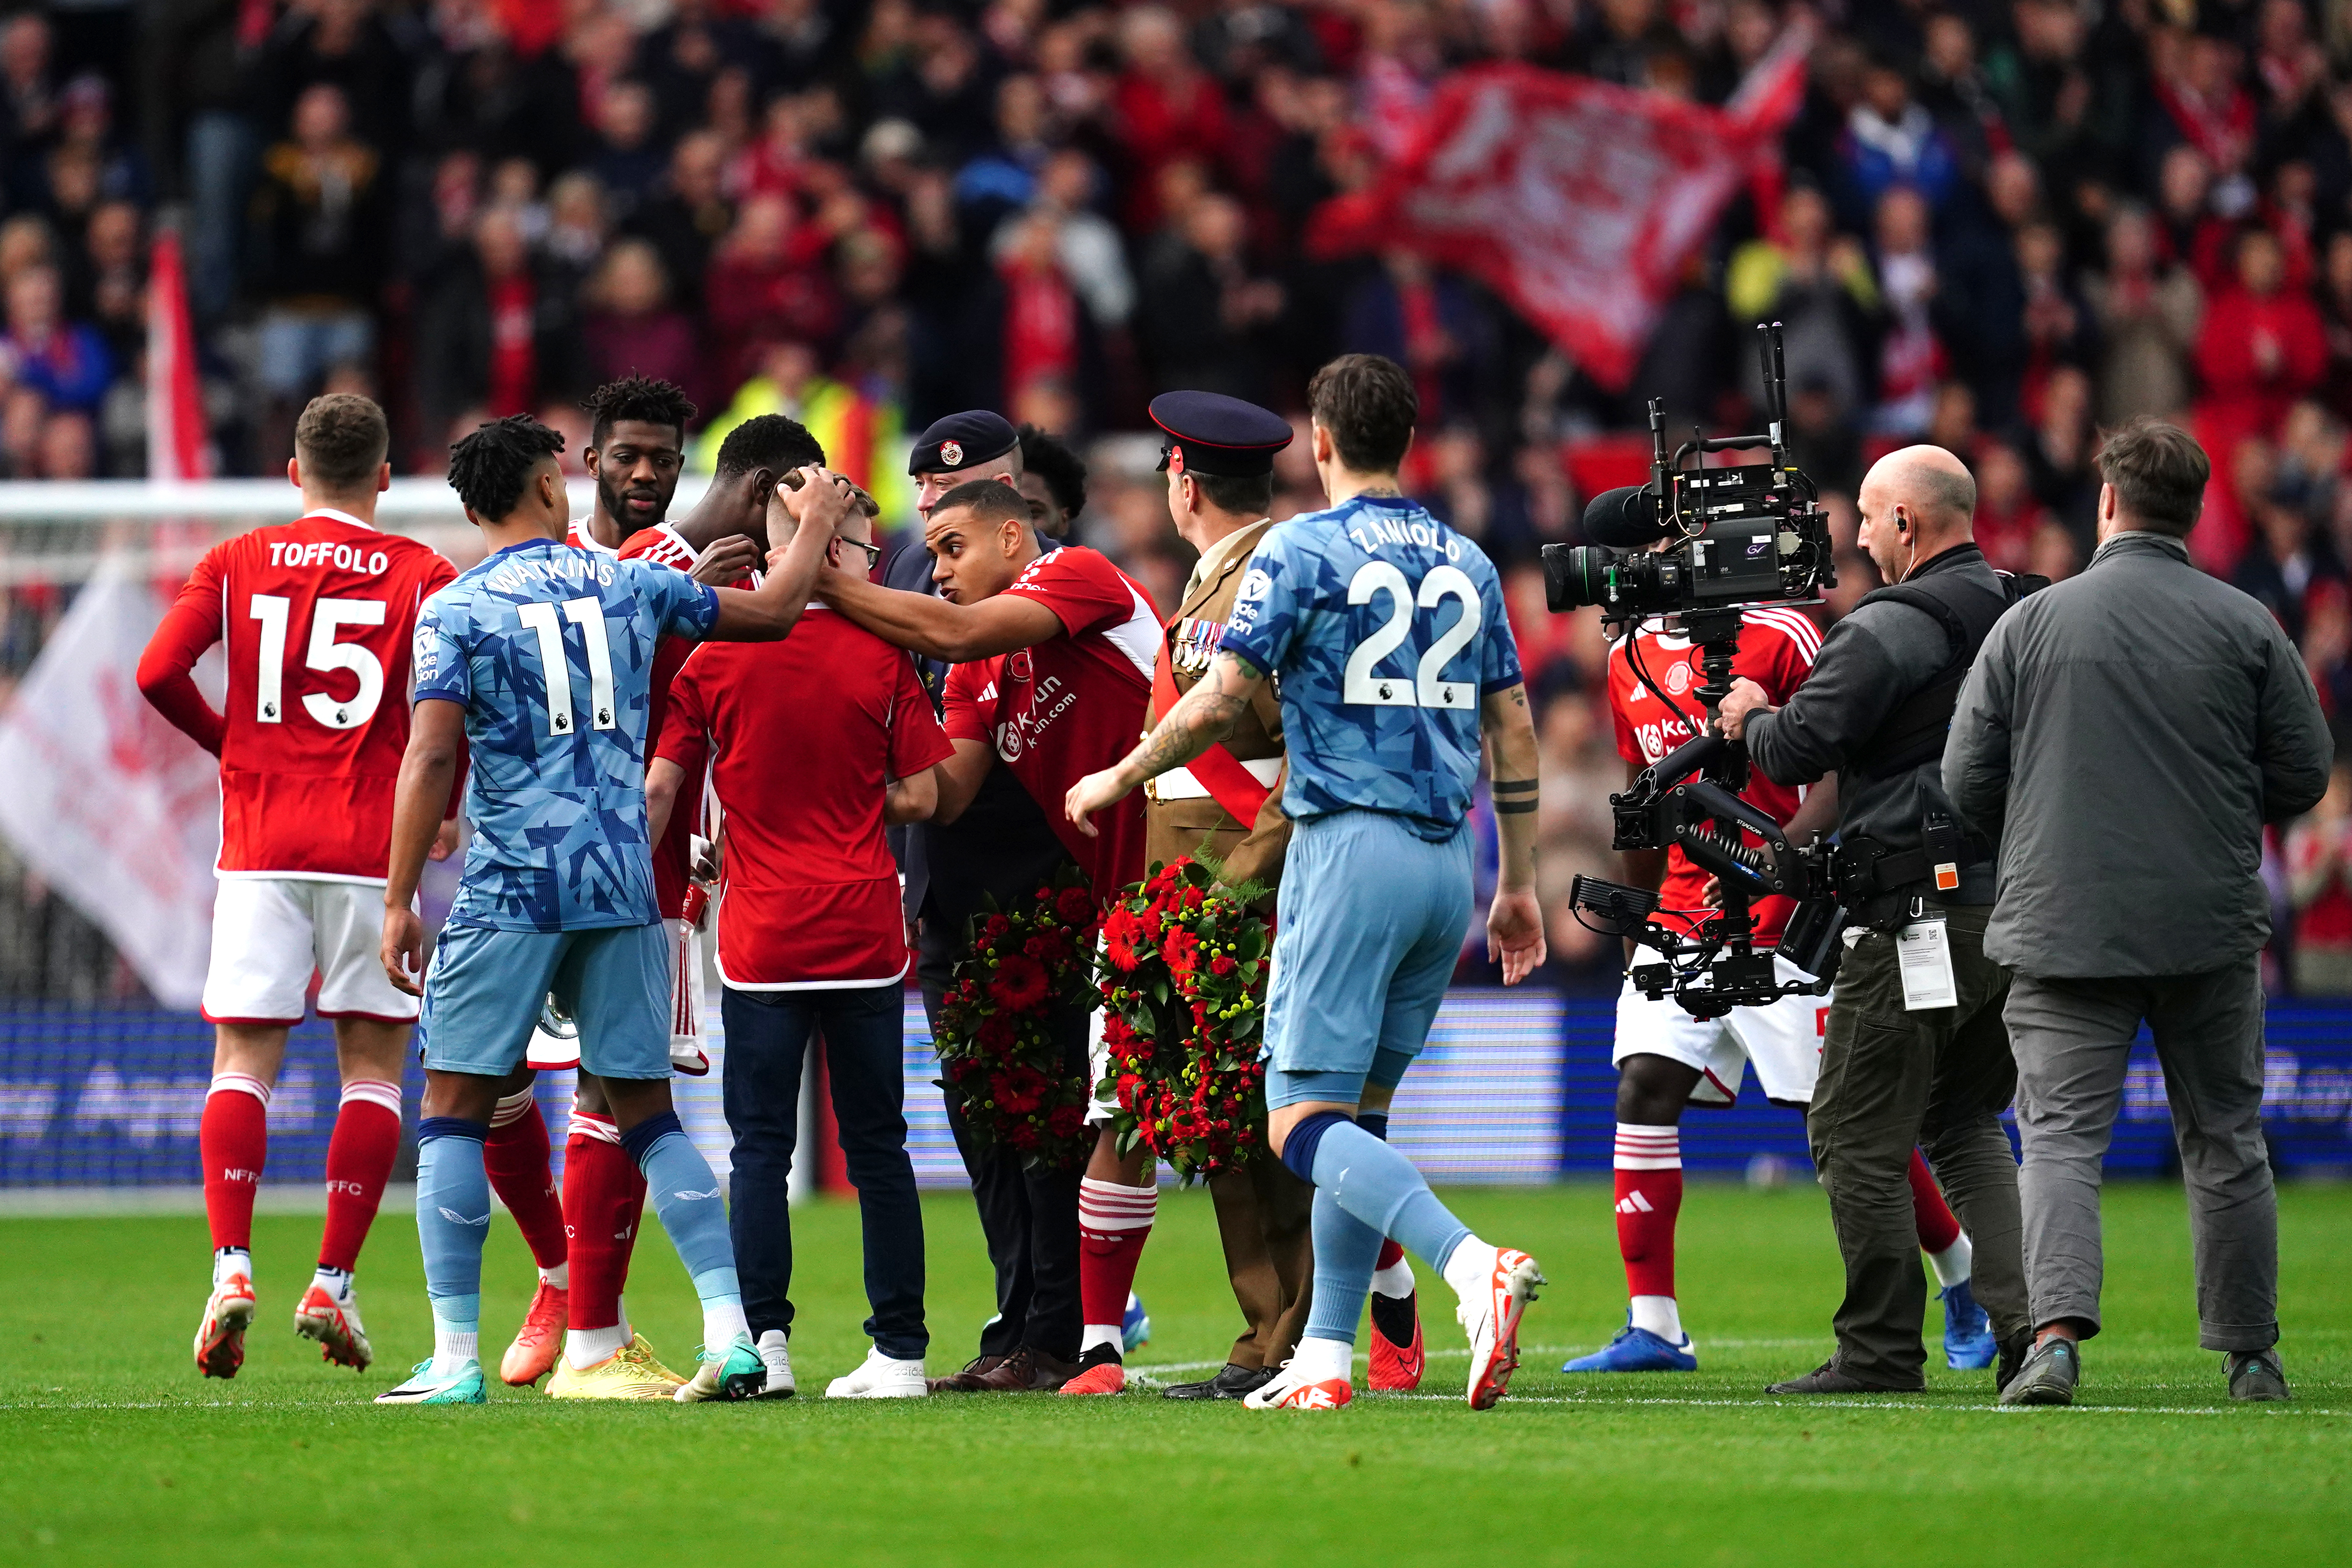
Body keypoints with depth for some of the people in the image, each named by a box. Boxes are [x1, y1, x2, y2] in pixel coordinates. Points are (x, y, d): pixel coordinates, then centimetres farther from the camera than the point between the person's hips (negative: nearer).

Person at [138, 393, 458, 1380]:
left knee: (244, 1062, 3)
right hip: (373, 845, -1)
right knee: (373, 1067, 7)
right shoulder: (420, 575, 2)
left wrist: (231, 745, 15)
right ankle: (332, 1287, 1)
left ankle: (231, 1265, -15)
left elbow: (159, 673, -3)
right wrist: (444, 807, 6)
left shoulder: (236, 566, 7)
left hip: (259, 846, 1)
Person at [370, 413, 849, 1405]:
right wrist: (816, 522, 37)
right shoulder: (628, 585, 7)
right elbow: (773, 611, 19)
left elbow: (430, 758, -11)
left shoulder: (455, 611, -2)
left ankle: (455, 1356, -4)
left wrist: (399, 902, -8)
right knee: (647, 1115, 9)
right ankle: (730, 1331, -1)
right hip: (624, 890, 4)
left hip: (508, 891, -3)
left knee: (453, 1111, 3)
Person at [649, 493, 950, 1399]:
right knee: (877, 1147, 6)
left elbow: (659, 790, 0)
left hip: (760, 941, 0)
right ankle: (899, 1349, 6)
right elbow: (919, 797, 0)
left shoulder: (713, 660, 0)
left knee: (761, 1148, 3)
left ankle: (764, 1344, -6)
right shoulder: (880, 659, -2)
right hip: (865, 936, 0)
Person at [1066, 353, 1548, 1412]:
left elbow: (1219, 701, -8)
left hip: (1351, 845, -7)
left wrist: (1116, 780, 7)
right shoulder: (1466, 564, 14)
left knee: (1304, 1122, -9)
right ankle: (1325, 1358, 11)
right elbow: (1513, 733, 15)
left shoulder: (1301, 552, -5)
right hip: (1448, 857, 7)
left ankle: (1472, 1265, -31)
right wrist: (1518, 886, 20)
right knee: (1358, 1109, 14)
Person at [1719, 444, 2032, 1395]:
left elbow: (1797, 751, -16)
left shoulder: (1890, 629, -12)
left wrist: (1751, 717, 6)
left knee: (1856, 1136, 1)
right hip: (2018, 911, 8)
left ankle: (1882, 1349, 0)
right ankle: (2024, 1313, 6)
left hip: (1922, 914, -8)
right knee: (1966, 1125, 19)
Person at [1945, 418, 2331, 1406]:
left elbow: (1966, 783, 0)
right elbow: (2303, 777, 3)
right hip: (2211, 926, 1)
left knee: (2060, 1135, -3)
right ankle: (2249, 1354, 18)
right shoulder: (2245, 628, -1)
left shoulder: (2031, 624, -2)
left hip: (2065, 923, -1)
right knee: (2224, 1141, 13)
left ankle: (2056, 1332, -22)